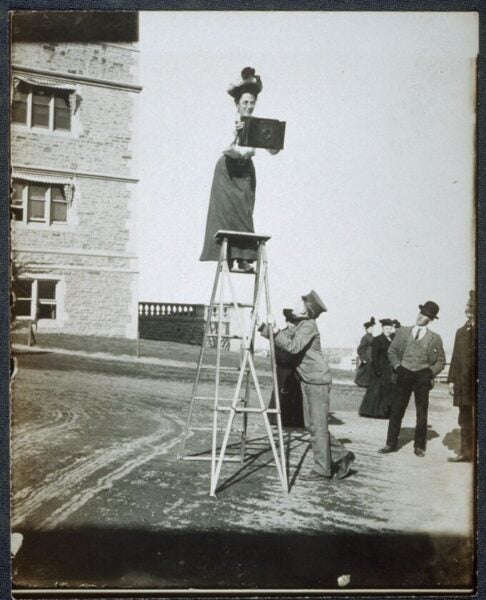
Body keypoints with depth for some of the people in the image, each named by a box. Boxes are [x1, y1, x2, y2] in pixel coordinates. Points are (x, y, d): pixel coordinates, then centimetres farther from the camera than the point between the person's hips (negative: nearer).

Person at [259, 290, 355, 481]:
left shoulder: (309, 325, -15)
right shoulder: (300, 325, 14)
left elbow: (293, 347, -27)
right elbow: (287, 340, 15)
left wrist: (274, 332, -27)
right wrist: (265, 329, 5)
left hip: (317, 380, -10)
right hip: (308, 381, 10)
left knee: (318, 426, -4)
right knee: (311, 425, 13)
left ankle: (322, 470, 4)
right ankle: (341, 456, 22)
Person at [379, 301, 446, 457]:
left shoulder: (435, 338, 3)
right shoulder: (403, 332, 7)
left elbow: (441, 361, 10)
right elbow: (392, 351, 14)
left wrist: (431, 373, -4)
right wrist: (397, 366, 1)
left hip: (422, 377, -1)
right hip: (404, 374, 1)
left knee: (422, 414, 5)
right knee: (396, 411, 3)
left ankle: (419, 446, 16)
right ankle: (391, 444, 11)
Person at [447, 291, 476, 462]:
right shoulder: (461, 331, 15)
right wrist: (451, 380, 10)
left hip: (476, 383, -6)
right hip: (463, 384, 6)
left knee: (471, 421, -4)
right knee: (465, 420, 12)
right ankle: (466, 452, 21)